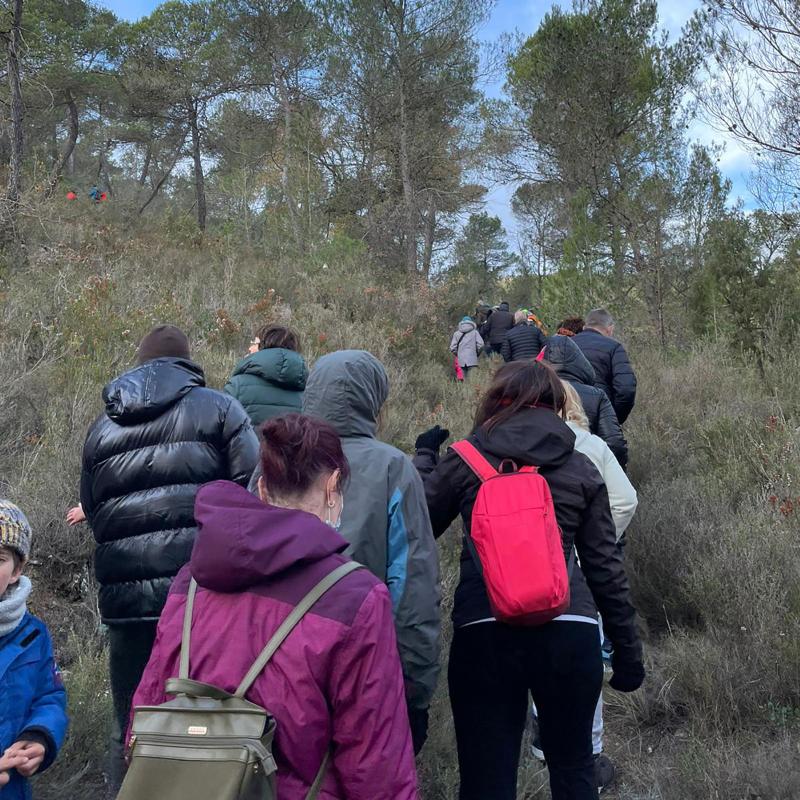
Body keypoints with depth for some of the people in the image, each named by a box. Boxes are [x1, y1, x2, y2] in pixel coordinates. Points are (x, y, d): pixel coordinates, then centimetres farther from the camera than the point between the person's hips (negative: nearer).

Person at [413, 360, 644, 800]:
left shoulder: (464, 460, 3)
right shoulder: (581, 469, 7)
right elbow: (605, 566, 8)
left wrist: (424, 458, 28)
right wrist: (627, 648, 16)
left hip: (484, 631, -2)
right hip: (570, 630, 2)